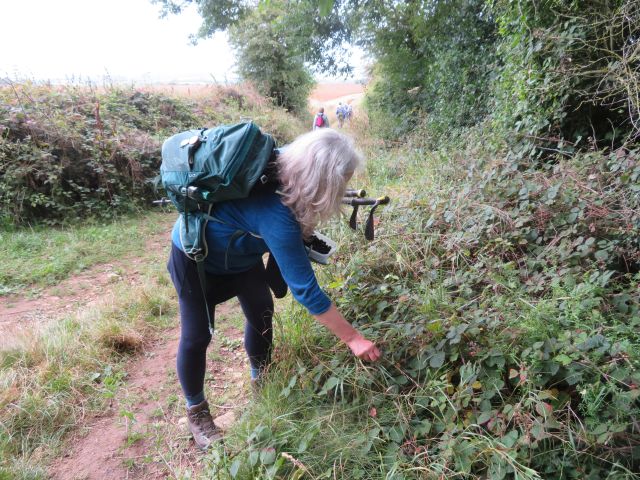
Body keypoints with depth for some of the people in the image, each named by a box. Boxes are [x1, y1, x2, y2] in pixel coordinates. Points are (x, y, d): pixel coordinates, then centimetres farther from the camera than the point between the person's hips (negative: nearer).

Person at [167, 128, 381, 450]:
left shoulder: (282, 166, -22)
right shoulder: (276, 217, -43)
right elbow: (305, 288, -36)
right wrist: (353, 339, -27)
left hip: (239, 252, 8)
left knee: (262, 315, 13)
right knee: (197, 336, 0)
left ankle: (261, 382, 37)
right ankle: (196, 412, 25)